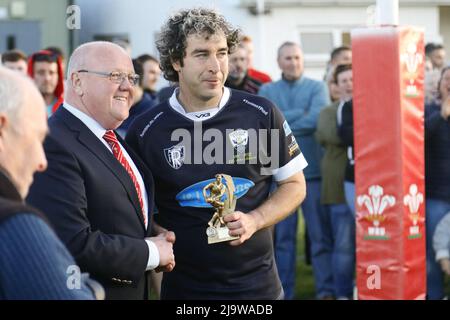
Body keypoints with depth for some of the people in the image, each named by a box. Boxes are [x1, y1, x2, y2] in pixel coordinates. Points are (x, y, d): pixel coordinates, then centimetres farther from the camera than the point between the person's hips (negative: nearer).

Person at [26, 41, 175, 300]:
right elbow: (73, 244, -29)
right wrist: (151, 252, -18)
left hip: (134, 288, 9)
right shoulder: (53, 146, -21)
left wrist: (155, 238, 2)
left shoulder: (112, 139, 8)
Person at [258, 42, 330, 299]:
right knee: (283, 235, 7)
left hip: (313, 169, -2)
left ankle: (326, 290, 4)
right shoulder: (267, 91, 10)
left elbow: (317, 119, -13)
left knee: (320, 234, 0)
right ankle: (283, 292, 15)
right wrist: (301, 113, -10)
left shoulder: (317, 87, 4)